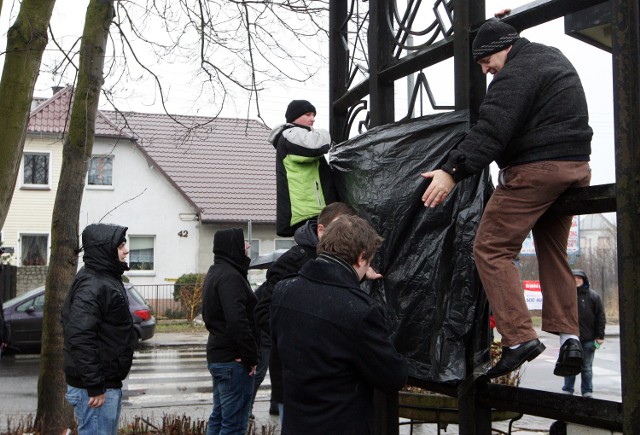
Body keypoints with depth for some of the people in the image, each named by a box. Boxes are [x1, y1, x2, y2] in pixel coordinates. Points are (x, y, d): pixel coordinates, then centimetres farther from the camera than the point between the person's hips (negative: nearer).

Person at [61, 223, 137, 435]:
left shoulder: (108, 279, 13)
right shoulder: (91, 286, -19)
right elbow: (80, 338, -27)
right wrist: (94, 386, -25)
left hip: (110, 383, 10)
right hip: (96, 389, -10)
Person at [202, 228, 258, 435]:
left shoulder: (215, 272, 15)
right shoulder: (230, 276, -18)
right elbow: (237, 321, -28)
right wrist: (251, 357, -19)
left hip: (217, 355, 11)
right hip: (234, 358, -11)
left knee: (219, 417, 18)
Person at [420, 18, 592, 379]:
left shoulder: (516, 73, -11)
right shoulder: (554, 58, 20)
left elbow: (491, 130, -22)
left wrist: (453, 172, -28)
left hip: (535, 168, -10)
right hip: (576, 166, 10)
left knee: (491, 248, -6)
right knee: (553, 252, 17)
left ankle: (520, 337, -14)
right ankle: (569, 339, 11)